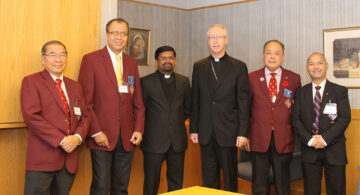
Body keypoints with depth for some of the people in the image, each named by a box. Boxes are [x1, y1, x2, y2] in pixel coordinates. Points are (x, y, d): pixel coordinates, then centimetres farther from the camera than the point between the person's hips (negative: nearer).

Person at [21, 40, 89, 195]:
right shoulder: (31, 82, -1)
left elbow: (84, 116, 15)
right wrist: (61, 140, -16)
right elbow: (31, 116, -12)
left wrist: (78, 137, -7)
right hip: (42, 158, -5)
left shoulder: (75, 86, 17)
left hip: (69, 158, 5)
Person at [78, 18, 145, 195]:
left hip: (127, 137, 5)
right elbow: (85, 101, -6)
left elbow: (138, 101, 14)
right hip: (102, 136, -4)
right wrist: (96, 132, -12)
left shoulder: (132, 63, 14)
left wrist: (139, 129, 3)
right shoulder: (91, 59, -1)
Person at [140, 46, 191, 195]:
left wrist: (177, 121, 10)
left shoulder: (184, 81, 10)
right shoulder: (146, 82, -1)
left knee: (176, 182, 10)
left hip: (177, 140, 3)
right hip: (154, 141, -3)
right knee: (151, 183, 3)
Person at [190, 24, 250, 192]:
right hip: (206, 132, 3)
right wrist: (193, 129, 4)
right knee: (209, 177, 12)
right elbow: (195, 101, 8)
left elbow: (243, 102, -3)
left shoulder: (239, 67, 0)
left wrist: (242, 133, -8)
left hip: (228, 132, -2)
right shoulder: (199, 66, 8)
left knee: (230, 176, 6)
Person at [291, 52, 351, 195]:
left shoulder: (340, 91, 3)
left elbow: (345, 118, -6)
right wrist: (309, 139, -12)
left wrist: (325, 138, -15)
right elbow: (295, 119, 2)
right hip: (309, 150, 1)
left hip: (334, 150, -1)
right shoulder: (301, 93, 8)